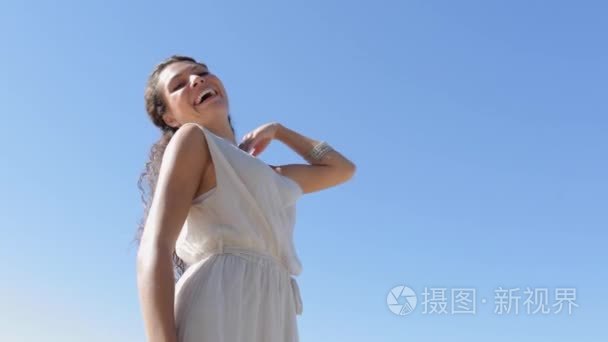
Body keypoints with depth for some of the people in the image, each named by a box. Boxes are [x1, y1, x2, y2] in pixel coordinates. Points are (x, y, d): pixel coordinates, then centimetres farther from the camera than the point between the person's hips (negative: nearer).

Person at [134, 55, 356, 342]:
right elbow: (153, 251, -6)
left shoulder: (270, 176, 30)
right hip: (216, 319, -7)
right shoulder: (192, 138, 8)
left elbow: (342, 169, 44)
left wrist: (277, 130, 40)